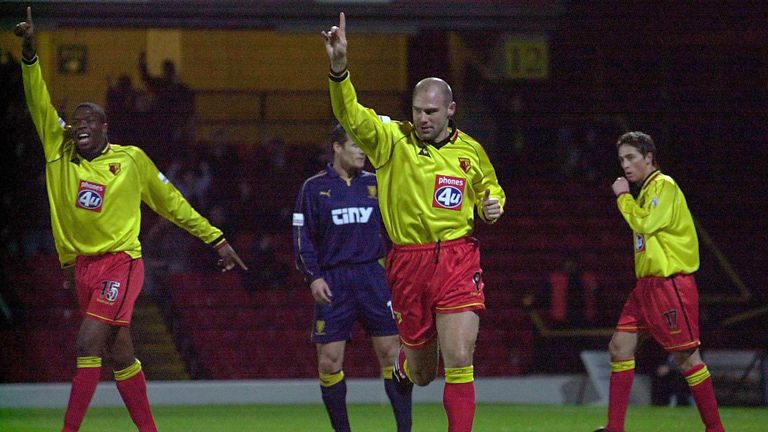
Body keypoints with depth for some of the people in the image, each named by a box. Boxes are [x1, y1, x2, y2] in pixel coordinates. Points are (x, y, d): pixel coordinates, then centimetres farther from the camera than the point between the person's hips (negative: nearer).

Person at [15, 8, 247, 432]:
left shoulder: (131, 159, 1)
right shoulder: (60, 153, 7)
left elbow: (172, 203, 11)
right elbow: (39, 103, -1)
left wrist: (217, 239, 14)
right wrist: (30, 52, -15)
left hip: (119, 261, -4)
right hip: (82, 266, 4)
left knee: (88, 344, -19)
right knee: (120, 355, 8)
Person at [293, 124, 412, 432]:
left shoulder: (374, 183, 11)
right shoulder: (314, 188, 4)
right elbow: (303, 237, 1)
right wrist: (313, 277, -9)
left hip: (372, 277, 2)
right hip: (333, 283, -2)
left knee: (392, 354, -5)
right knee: (329, 361, -3)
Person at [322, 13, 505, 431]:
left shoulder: (471, 151, 8)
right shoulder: (392, 141, -2)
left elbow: (490, 188, 27)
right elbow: (351, 114, -17)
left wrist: (492, 205, 3)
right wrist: (338, 66, -33)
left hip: (458, 259, 0)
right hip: (408, 261, 0)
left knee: (459, 361, -13)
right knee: (422, 371, 11)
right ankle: (405, 365, 49)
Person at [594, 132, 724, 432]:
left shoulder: (664, 185, -8)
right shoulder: (646, 190, 18)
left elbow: (646, 223, -18)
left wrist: (623, 197, -7)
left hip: (669, 282, -10)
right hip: (647, 284, 10)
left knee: (685, 356, -7)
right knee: (620, 347, 2)